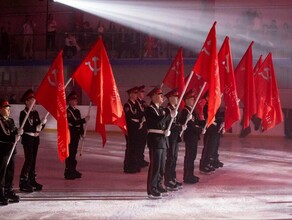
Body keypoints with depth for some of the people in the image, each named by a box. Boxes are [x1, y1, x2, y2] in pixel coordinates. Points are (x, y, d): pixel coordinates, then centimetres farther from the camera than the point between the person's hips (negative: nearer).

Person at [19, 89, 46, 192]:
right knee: (29, 159, -11)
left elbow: (38, 126, 12)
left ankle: (32, 180, 16)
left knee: (33, 159, 9)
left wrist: (42, 123, -9)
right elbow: (24, 127, -15)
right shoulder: (23, 113, -7)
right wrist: (35, 128, -22)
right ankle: (23, 182, -8)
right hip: (27, 139, -7)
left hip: (35, 139, 7)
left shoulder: (35, 113, 13)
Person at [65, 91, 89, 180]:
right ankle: (68, 172, -2)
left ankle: (73, 170, 22)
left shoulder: (77, 111, 15)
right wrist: (84, 120, -24)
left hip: (76, 135, 8)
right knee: (70, 153, -6)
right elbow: (73, 122, -22)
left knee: (74, 152, 14)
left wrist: (82, 132, 8)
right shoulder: (68, 111, -12)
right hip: (70, 134, -8)